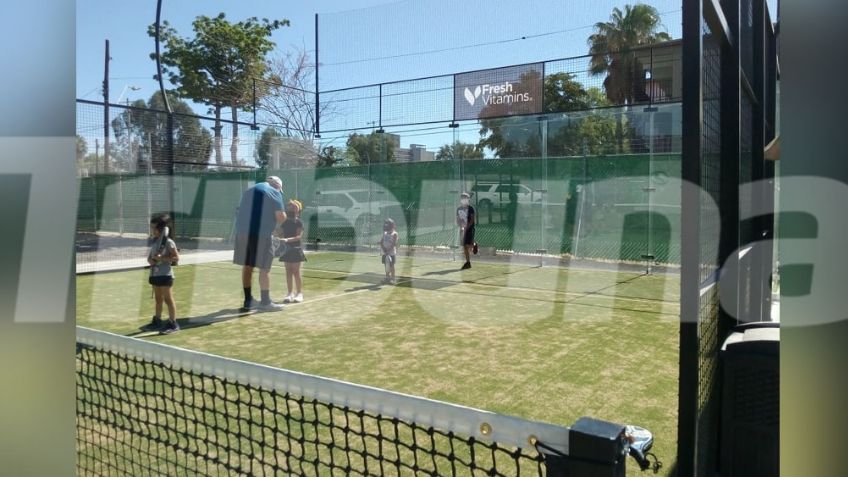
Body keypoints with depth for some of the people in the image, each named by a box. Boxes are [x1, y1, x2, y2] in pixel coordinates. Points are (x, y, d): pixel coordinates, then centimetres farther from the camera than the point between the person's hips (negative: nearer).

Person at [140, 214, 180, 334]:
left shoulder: (168, 242, -12)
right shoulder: (153, 241, 10)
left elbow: (176, 257, -13)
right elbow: (150, 256, 19)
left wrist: (162, 258, -22)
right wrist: (150, 260, -3)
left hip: (165, 274, -8)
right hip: (155, 273, 8)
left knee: (168, 298, -4)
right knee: (158, 299, 16)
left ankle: (173, 323, 1)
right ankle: (157, 321, 25)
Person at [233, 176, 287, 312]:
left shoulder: (249, 190, 23)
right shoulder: (274, 192, 2)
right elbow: (281, 217, -6)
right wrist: (283, 216, 15)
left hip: (242, 232, 6)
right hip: (261, 233, -6)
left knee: (247, 266, 11)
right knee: (264, 268, 0)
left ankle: (248, 301, 18)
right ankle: (265, 302, 3)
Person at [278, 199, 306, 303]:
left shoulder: (298, 222, -9)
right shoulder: (284, 222, 7)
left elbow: (299, 236, -18)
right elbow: (281, 233, 11)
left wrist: (288, 239, -29)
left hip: (296, 249, -5)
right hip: (287, 249, 5)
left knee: (296, 272, -2)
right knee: (288, 271, 8)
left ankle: (299, 293, 6)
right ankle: (290, 293, 14)